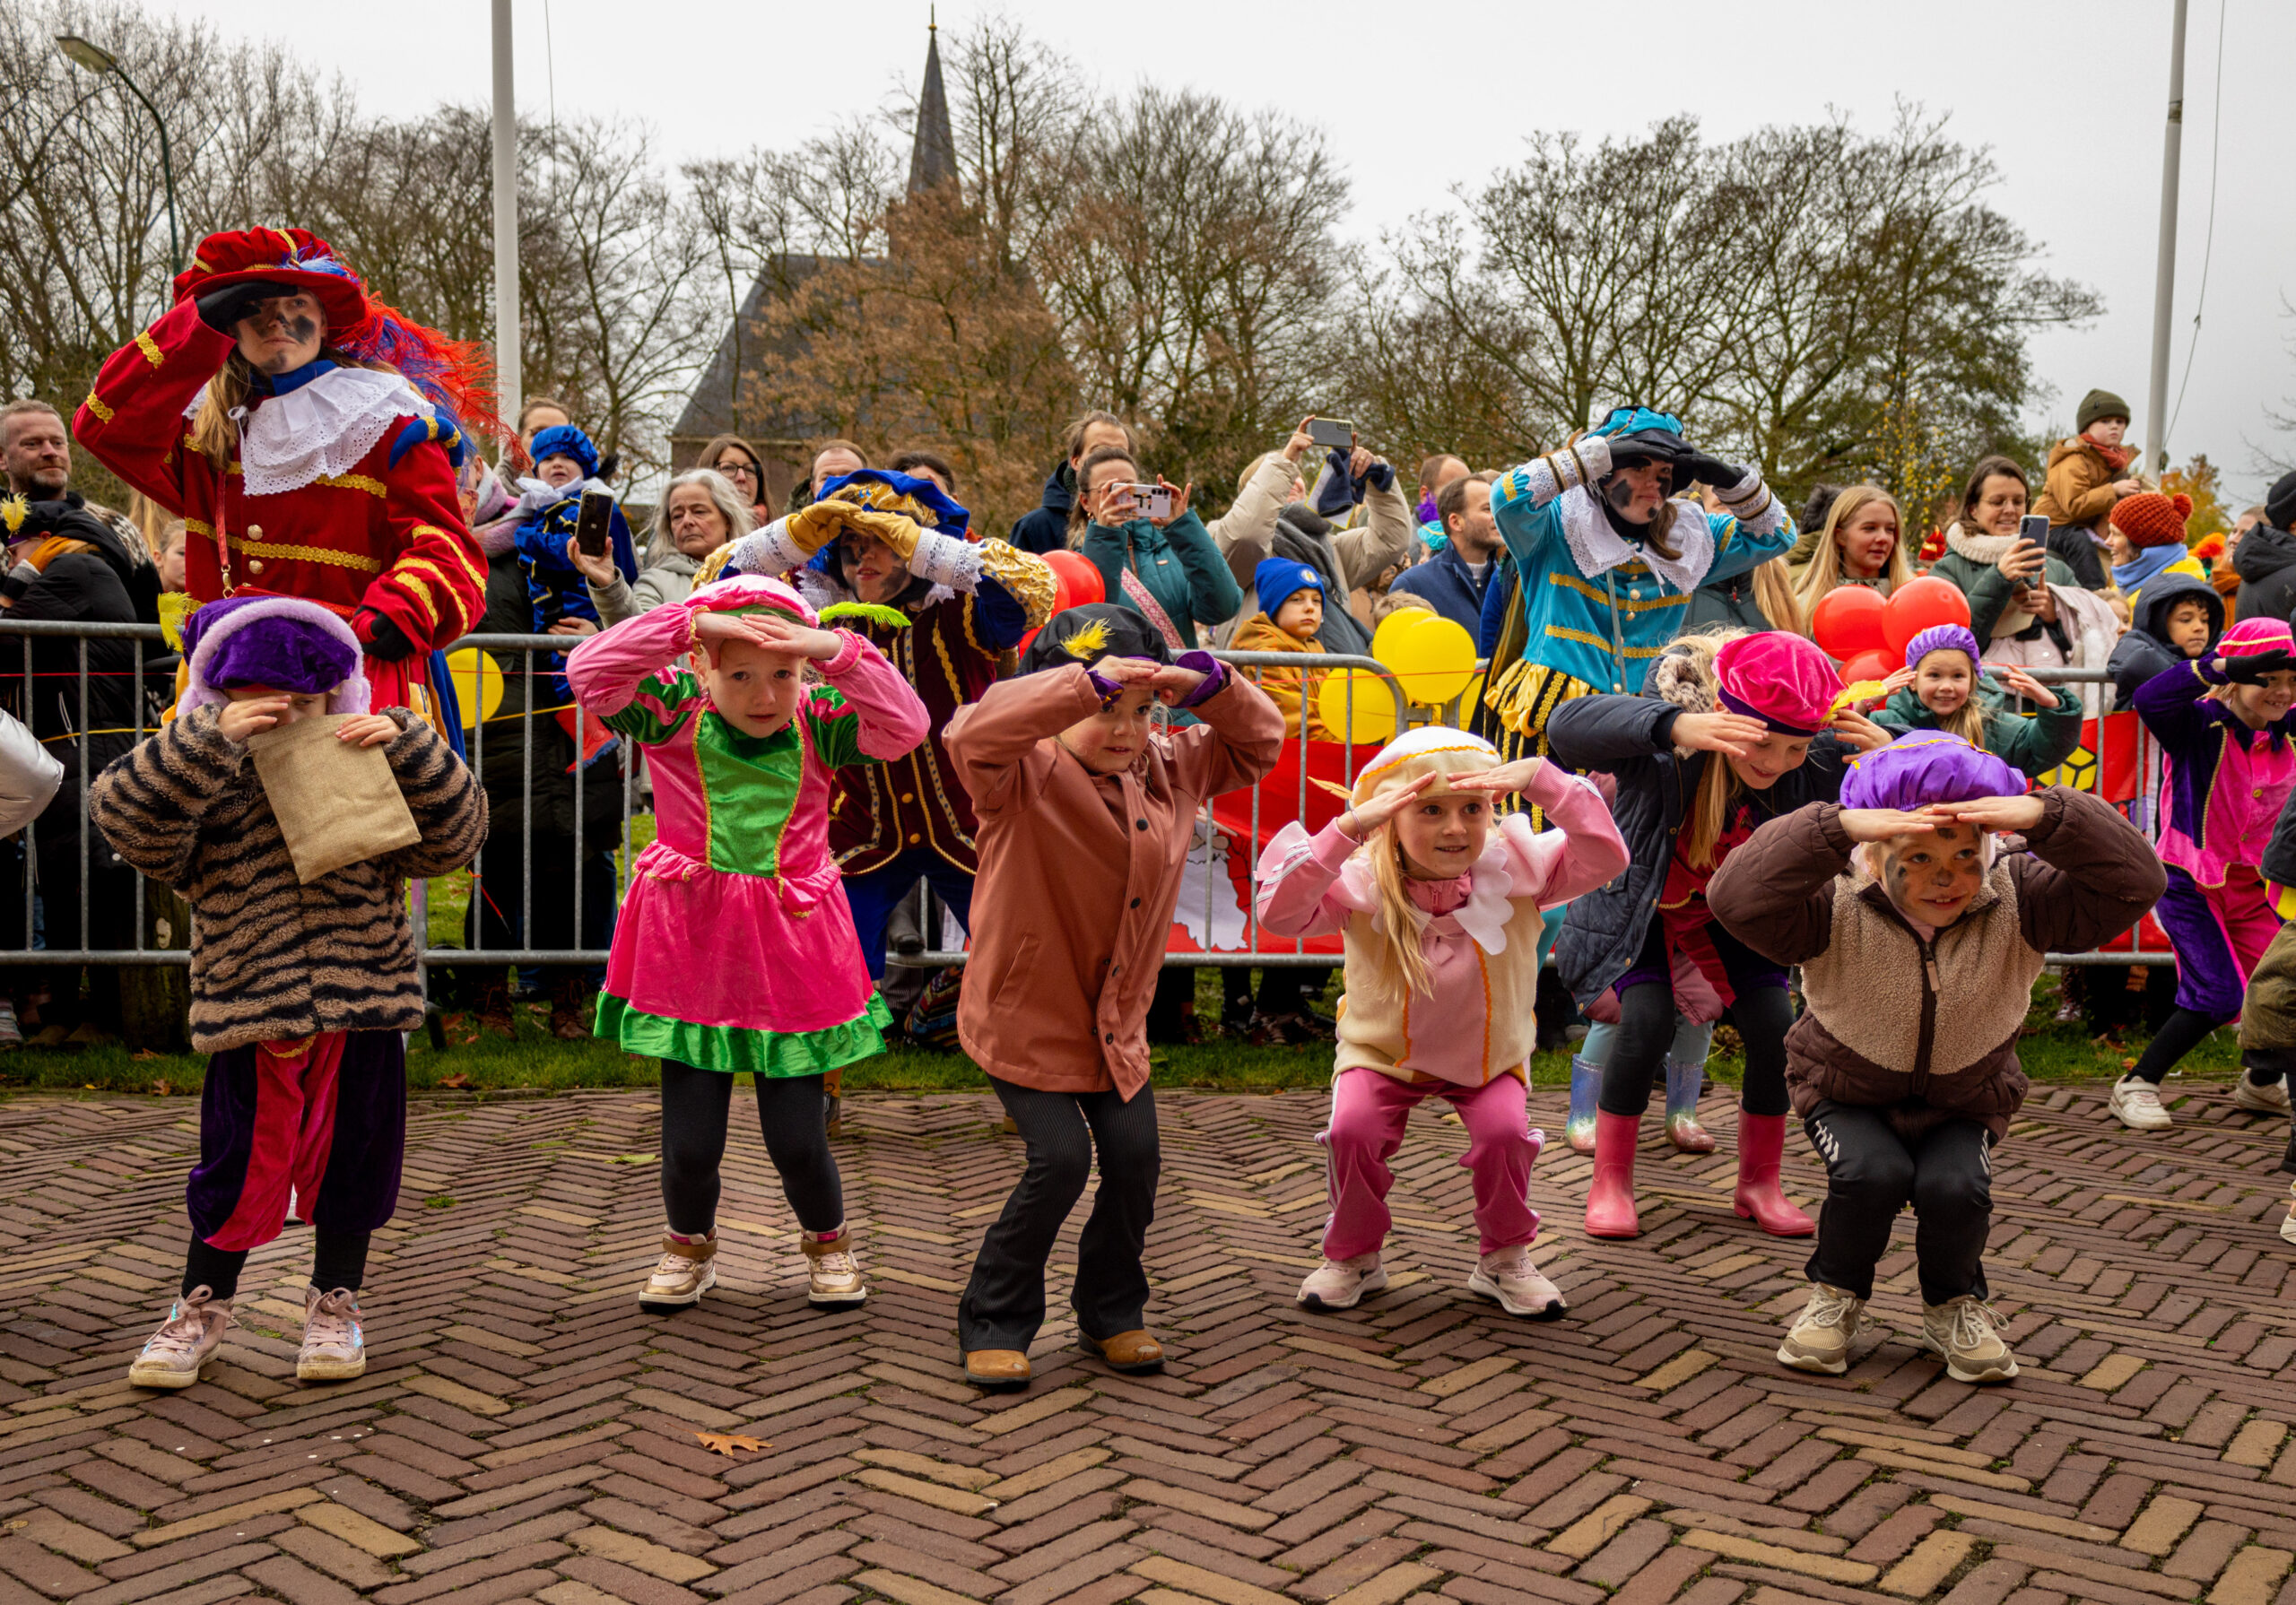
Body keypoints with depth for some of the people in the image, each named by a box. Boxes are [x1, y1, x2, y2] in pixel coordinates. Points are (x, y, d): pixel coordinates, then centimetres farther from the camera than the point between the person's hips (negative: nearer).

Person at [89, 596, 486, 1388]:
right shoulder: (203, 780, 0)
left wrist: (406, 745, -14)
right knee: (239, 1164, 7)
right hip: (249, 1008, -1)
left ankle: (334, 1305, 30)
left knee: (350, 1159, 11)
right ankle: (202, 1307, 30)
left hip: (364, 1003, 2)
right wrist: (212, 740, -25)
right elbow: (128, 817, -18)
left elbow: (453, 837, -2)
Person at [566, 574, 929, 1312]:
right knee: (690, 1140, 4)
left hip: (789, 949, 0)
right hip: (690, 946, 0)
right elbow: (588, 672, -20)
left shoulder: (817, 723, -4)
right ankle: (690, 1246, 36)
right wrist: (693, 621, -28)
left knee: (797, 1138, 4)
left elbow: (906, 725, -18)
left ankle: (827, 1242, 36)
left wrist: (836, 651, -27)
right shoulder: (674, 713, -6)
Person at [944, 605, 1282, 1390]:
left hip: (1117, 1018, 6)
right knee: (1061, 1159, -12)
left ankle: (1111, 1312, 24)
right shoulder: (1022, 776, -16)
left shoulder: (1170, 768, 3)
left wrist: (1210, 685, -11)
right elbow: (972, 733, -37)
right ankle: (993, 1321, 9)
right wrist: (1088, 680, -41)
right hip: (1025, 1015, -6)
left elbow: (1260, 742, 11)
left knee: (1134, 1157, 0)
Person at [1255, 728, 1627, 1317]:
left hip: (1489, 1052, 1)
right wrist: (1345, 828, -46)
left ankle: (1505, 1259, 5)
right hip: (1383, 1049, 0)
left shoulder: (1516, 868, -20)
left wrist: (1541, 777, -42)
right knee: (1352, 1129, -23)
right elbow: (1280, 913, -38)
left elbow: (1606, 856, -32)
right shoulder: (1363, 882, -23)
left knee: (1504, 1132, -24)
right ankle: (1352, 1257, 5)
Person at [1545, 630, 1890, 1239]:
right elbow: (1568, 725, -52)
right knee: (1646, 1022, -21)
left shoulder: (1818, 762, -26)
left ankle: (1759, 1184, 15)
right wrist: (1675, 726, -67)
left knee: (1775, 1028, -8)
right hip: (1644, 903, -3)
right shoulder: (1670, 748, -37)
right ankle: (1610, 1183, -2)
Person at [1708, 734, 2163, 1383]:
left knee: (1955, 1186, -25)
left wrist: (2045, 815, -47)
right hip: (1847, 1092, -1)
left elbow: (2134, 884, -30)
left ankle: (1956, 1305, 8)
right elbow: (1735, 898, -44)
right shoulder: (1838, 908, -26)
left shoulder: (2017, 902, -20)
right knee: (1873, 1173, -29)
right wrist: (1837, 826, -55)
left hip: (1965, 1102, 2)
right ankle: (1836, 1295, 1)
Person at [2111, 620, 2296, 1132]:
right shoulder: (2200, 726, -16)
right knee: (2217, 997, -12)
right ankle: (2135, 1087, 3)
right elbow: (2149, 699, -37)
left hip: (2252, 885, 6)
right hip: (2190, 883, -6)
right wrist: (2222, 667, -46)